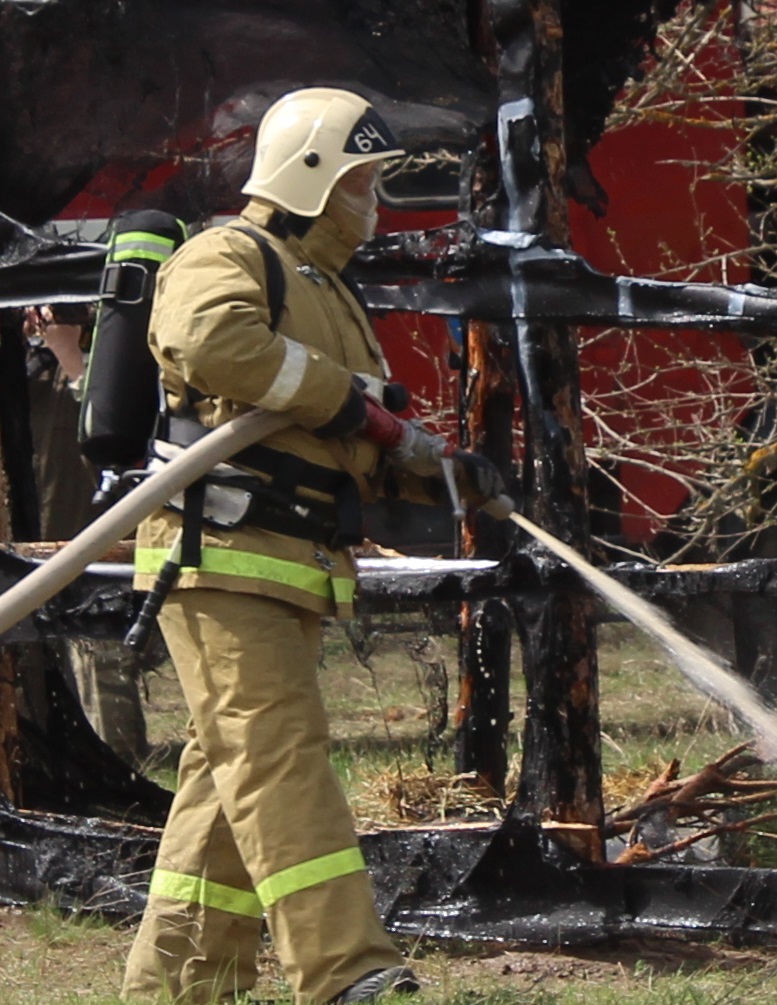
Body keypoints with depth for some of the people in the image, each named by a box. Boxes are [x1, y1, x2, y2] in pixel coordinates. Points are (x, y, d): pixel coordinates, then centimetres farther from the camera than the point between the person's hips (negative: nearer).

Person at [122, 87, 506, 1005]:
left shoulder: (327, 291, 27)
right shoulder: (226, 258, -5)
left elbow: (354, 443, 31)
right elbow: (216, 340, -29)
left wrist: (438, 466, 10)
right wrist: (340, 392, -19)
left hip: (293, 572, 10)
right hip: (221, 556, -10)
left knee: (230, 772, 10)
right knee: (279, 754, -16)